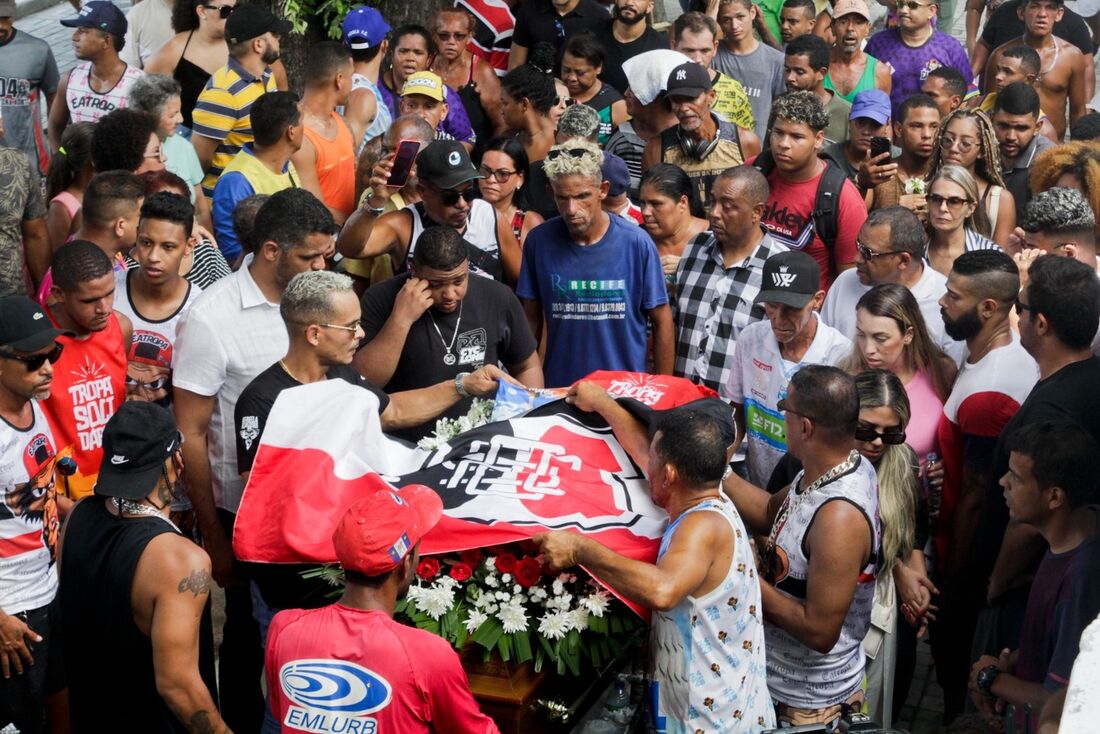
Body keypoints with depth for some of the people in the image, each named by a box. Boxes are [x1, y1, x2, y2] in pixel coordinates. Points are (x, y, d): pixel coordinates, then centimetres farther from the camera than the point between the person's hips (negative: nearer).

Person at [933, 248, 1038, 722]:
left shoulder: (986, 394, -31)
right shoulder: (1014, 353, -2)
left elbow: (974, 500, -23)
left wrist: (951, 584, -13)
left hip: (966, 557, -9)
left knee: (956, 656, 11)